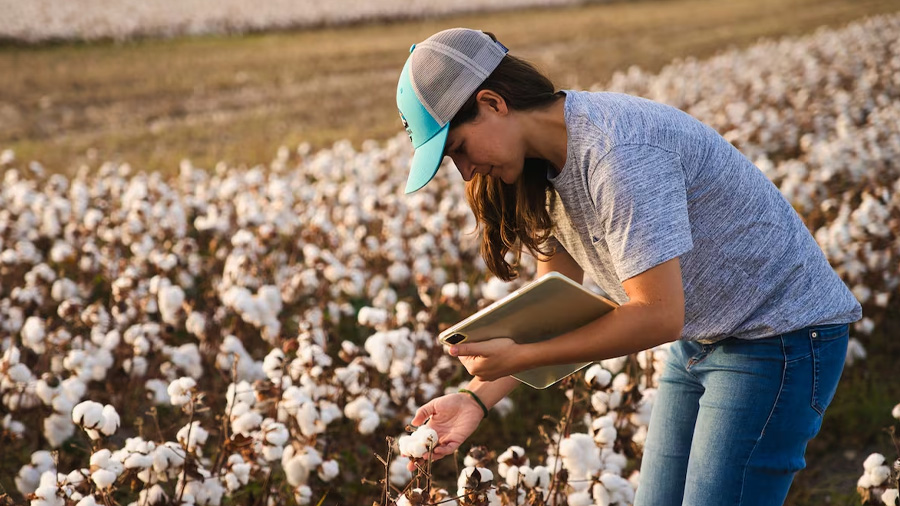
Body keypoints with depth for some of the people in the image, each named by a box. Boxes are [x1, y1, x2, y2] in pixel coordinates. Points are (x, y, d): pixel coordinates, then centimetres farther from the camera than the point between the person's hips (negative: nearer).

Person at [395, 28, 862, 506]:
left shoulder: (616, 151, -30)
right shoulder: (544, 166, -1)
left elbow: (658, 317, -31)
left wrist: (519, 357, -26)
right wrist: (477, 396, -7)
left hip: (782, 336, -9)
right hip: (700, 339, 9)